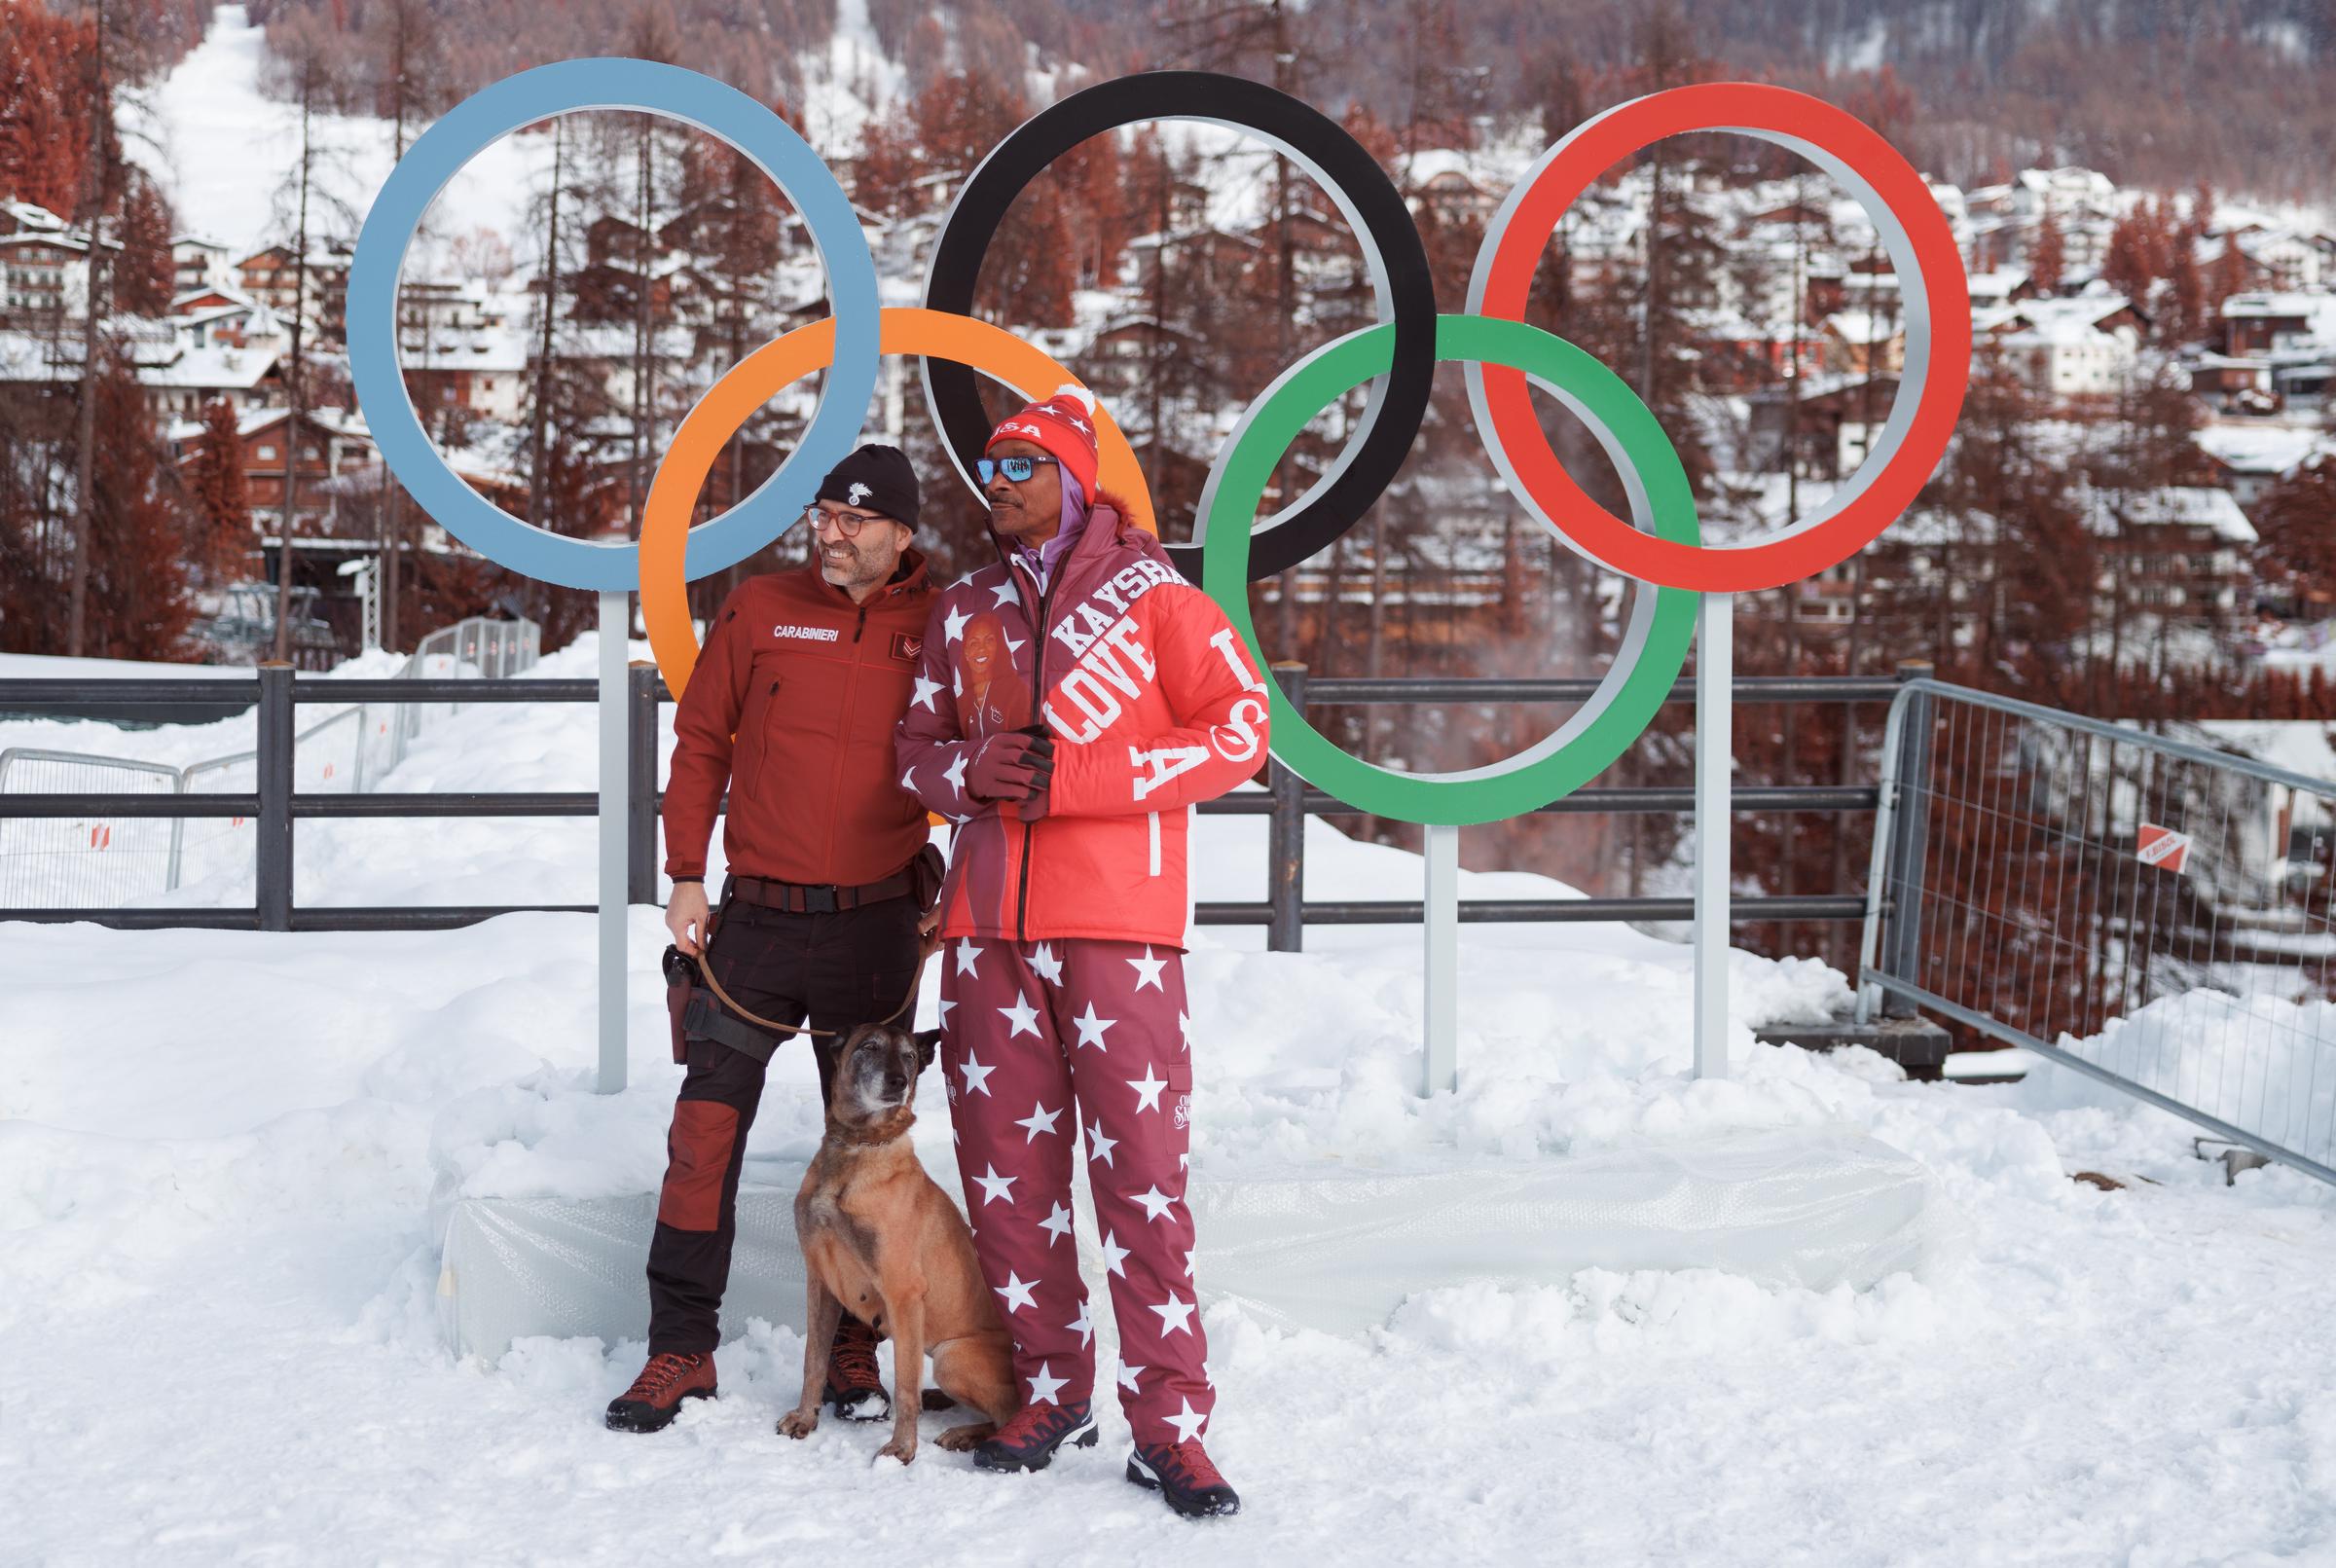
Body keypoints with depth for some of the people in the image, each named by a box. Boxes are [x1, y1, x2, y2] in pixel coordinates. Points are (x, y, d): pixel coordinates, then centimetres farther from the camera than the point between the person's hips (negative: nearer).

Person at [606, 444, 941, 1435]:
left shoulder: (935, 629, 0)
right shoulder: (760, 610, 2)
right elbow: (700, 740, 7)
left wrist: (943, 886, 3)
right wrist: (686, 878, 1)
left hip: (877, 926, 0)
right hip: (757, 917, 0)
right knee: (705, 1131, -3)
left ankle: (854, 1349, 18)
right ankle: (681, 1350, 6)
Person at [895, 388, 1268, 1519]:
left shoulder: (1149, 593, 2)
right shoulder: (965, 610, 16)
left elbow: (1238, 731, -4)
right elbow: (916, 744, 21)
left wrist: (1075, 776, -12)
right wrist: (968, 771, -4)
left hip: (1117, 920, -5)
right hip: (988, 920, 5)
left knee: (1140, 1165, -8)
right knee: (1005, 1163, 5)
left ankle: (1169, 1422, -5)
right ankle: (1050, 1392, 18)